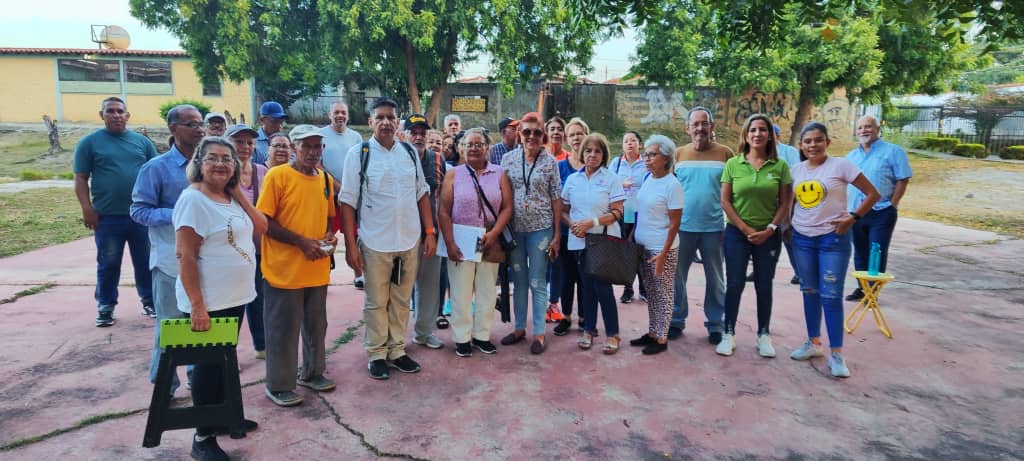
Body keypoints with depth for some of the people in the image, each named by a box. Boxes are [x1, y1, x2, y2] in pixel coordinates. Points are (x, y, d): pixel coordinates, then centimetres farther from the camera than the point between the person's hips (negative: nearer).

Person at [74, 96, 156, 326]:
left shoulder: (142, 141, 8)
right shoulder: (90, 142, 2)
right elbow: (81, 179, 0)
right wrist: (87, 209, -8)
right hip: (107, 217, -2)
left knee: (146, 261, 10)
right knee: (108, 264, 8)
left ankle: (149, 300, 23)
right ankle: (106, 306, 21)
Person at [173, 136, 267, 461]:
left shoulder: (231, 197, 8)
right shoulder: (193, 199, -16)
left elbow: (260, 228, 3)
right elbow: (184, 255, -20)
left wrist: (238, 192, -4)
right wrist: (197, 305, -23)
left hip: (235, 297, 8)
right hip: (208, 303, -8)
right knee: (209, 364, 4)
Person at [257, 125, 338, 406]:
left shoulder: (326, 179, 9)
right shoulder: (277, 176, -10)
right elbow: (263, 221, -12)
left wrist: (330, 235, 0)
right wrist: (301, 241, -18)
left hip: (317, 269, 6)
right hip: (284, 269, -6)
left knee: (316, 325, 17)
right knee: (283, 329, 5)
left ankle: (313, 372, 34)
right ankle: (278, 385, 20)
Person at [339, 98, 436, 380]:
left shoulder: (410, 152, 5)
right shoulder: (358, 154, -5)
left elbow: (422, 194, 10)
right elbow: (348, 201, -6)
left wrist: (430, 232, 5)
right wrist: (350, 244, -10)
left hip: (410, 240, 3)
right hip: (375, 242, -3)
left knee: (402, 300, 13)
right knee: (376, 303, 9)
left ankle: (397, 351, 28)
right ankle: (376, 354, 24)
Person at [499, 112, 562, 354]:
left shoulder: (550, 162, -2)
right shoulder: (508, 158, 2)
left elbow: (556, 199, -1)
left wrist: (557, 235, -3)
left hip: (541, 229, -2)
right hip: (513, 228, 2)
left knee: (537, 282, 3)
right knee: (518, 280, 13)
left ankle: (539, 333, 15)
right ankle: (519, 327, 26)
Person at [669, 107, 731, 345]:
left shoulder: (725, 154, 0)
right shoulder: (678, 154, 2)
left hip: (714, 227, 0)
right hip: (682, 226, 1)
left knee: (715, 279, 10)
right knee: (677, 276, 8)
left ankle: (715, 324, 23)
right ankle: (676, 320, 23)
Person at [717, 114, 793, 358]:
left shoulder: (780, 166, 0)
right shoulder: (733, 164, -1)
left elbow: (785, 203, 1)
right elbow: (725, 201, -3)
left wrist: (770, 230, -10)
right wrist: (746, 229, -9)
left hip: (768, 235, 1)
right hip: (737, 233, 0)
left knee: (764, 285, 8)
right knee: (734, 284, 2)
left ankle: (763, 335, 21)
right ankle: (729, 334, 14)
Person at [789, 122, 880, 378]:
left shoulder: (840, 165, -8)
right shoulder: (797, 170, 6)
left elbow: (873, 194, -5)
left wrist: (853, 218, -13)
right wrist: (787, 226, 5)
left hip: (833, 238, -5)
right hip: (802, 238, 5)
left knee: (831, 295, -5)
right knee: (809, 292, 12)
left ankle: (836, 353, 4)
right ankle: (813, 342, 24)